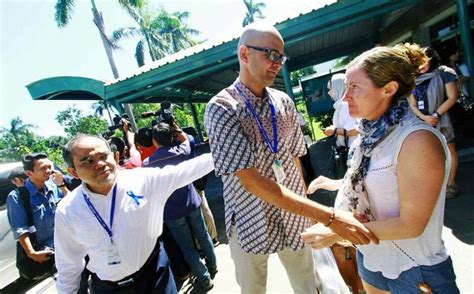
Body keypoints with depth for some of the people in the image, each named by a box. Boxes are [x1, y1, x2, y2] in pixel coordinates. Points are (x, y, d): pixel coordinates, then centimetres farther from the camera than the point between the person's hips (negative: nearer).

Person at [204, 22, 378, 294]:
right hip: (251, 223, -3)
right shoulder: (220, 108, -19)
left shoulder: (284, 102, -1)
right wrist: (329, 217, -30)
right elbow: (251, 181, -28)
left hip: (296, 215, 4)